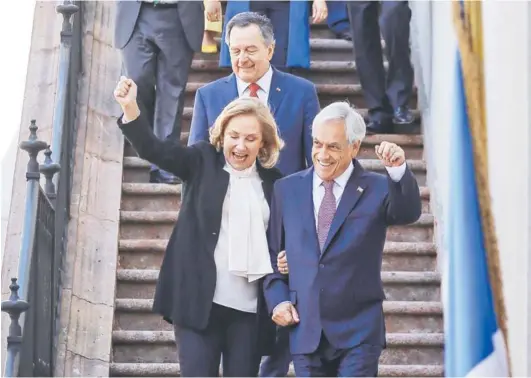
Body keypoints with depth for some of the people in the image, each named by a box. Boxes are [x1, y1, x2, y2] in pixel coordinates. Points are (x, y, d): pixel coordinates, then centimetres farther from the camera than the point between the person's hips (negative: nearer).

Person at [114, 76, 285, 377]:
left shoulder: (273, 182, 10)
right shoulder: (204, 162, 4)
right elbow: (153, 149, -9)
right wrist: (131, 109, -24)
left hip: (250, 307, 2)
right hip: (200, 299, -2)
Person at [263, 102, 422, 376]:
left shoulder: (377, 189, 0)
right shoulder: (287, 189, 8)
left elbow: (409, 214, -20)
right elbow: (272, 253, 14)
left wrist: (399, 171, -37)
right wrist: (277, 300, 1)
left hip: (358, 333, -3)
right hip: (304, 331, 3)